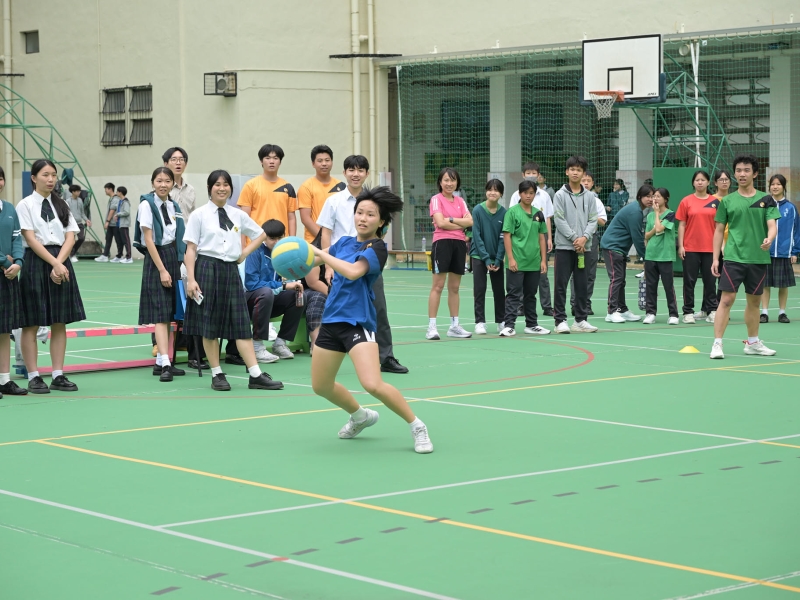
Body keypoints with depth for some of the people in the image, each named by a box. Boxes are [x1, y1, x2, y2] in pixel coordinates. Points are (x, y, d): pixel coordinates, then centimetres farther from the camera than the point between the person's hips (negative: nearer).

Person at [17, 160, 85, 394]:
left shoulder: (62, 205, 12)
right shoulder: (26, 205, -2)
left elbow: (70, 237, 4)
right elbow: (30, 239, -10)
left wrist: (59, 263, -11)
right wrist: (54, 264, -16)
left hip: (61, 262, 5)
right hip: (36, 262, -5)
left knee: (60, 322, 5)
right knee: (32, 323, -2)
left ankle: (58, 375, 9)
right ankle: (33, 377, 3)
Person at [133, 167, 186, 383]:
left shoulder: (173, 206, 11)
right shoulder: (147, 204, -7)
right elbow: (148, 240, -12)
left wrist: (179, 265, 7)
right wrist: (162, 270, -16)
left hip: (173, 259, 7)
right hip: (155, 259, -7)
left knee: (169, 314, 7)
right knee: (161, 314, -13)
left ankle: (161, 362, 12)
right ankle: (165, 364, -20)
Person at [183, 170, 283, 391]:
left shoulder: (238, 215, 9)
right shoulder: (199, 215, -1)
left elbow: (260, 234, 23)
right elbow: (191, 249, -4)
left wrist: (246, 252, 8)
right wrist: (191, 279, -12)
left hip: (231, 270, 3)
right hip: (207, 268, -3)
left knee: (241, 323, 1)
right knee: (209, 325, 1)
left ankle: (255, 375, -1)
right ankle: (217, 375, 11)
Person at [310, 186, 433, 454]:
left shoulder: (376, 248, -10)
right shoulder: (344, 242, 9)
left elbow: (353, 271, -28)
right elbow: (315, 259, 25)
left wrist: (319, 252, -21)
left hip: (357, 322, -7)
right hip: (331, 320, 7)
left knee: (373, 384, -24)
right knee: (321, 386, 16)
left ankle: (417, 426, -5)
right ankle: (360, 416, 43)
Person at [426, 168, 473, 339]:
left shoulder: (460, 201, 14)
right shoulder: (437, 199, -1)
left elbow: (470, 221, 1)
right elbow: (440, 222, -14)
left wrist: (451, 219, -11)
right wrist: (461, 223, -5)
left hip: (459, 243, 5)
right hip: (442, 243, -5)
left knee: (454, 287, 9)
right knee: (438, 286, -6)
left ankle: (454, 325, 15)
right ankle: (431, 327, -6)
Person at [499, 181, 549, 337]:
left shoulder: (538, 214, 10)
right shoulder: (512, 212, -4)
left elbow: (542, 237, 13)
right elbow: (506, 236, -8)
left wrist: (543, 260, 8)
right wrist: (510, 258, -14)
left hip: (534, 263, 5)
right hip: (517, 262, -5)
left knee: (531, 294, 13)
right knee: (514, 294, -5)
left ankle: (531, 325, 21)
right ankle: (509, 325, -5)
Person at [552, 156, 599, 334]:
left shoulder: (589, 196, 8)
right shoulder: (560, 195, -1)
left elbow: (593, 220, 4)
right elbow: (559, 220, -7)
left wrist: (584, 237, -12)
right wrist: (574, 238, -13)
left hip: (583, 246, 3)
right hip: (564, 246, -3)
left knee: (582, 284, 7)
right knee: (561, 284, -3)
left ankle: (580, 320, 14)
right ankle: (560, 320, 0)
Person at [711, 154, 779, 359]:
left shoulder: (766, 200, 5)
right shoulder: (727, 201, 4)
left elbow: (772, 226, -3)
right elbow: (719, 231, 7)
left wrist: (769, 239, -26)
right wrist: (715, 258, 1)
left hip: (759, 259, 2)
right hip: (734, 258, -2)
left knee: (754, 301, 12)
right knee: (727, 299, -10)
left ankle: (752, 343, 26)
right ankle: (717, 344, -8)